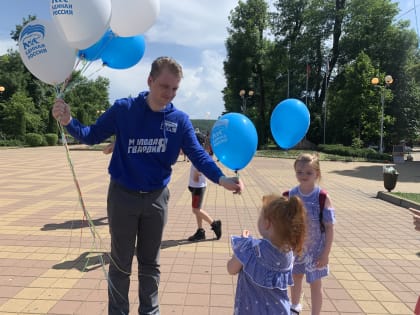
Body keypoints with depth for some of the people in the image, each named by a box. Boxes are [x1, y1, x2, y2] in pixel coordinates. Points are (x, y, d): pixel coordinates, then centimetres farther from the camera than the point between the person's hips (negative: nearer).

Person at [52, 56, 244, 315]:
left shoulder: (180, 120, -6)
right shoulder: (124, 109, -10)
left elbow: (198, 155, -11)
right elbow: (92, 135, -2)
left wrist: (221, 178, -28)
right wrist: (69, 122, -23)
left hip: (157, 197, 2)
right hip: (123, 195, -1)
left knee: (150, 262, 18)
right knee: (121, 262, 13)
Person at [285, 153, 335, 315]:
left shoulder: (323, 197, -20)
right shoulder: (291, 195, -10)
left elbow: (329, 228, -15)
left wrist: (325, 254, -15)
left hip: (315, 249, -4)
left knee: (315, 284, 12)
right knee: (295, 278, 25)